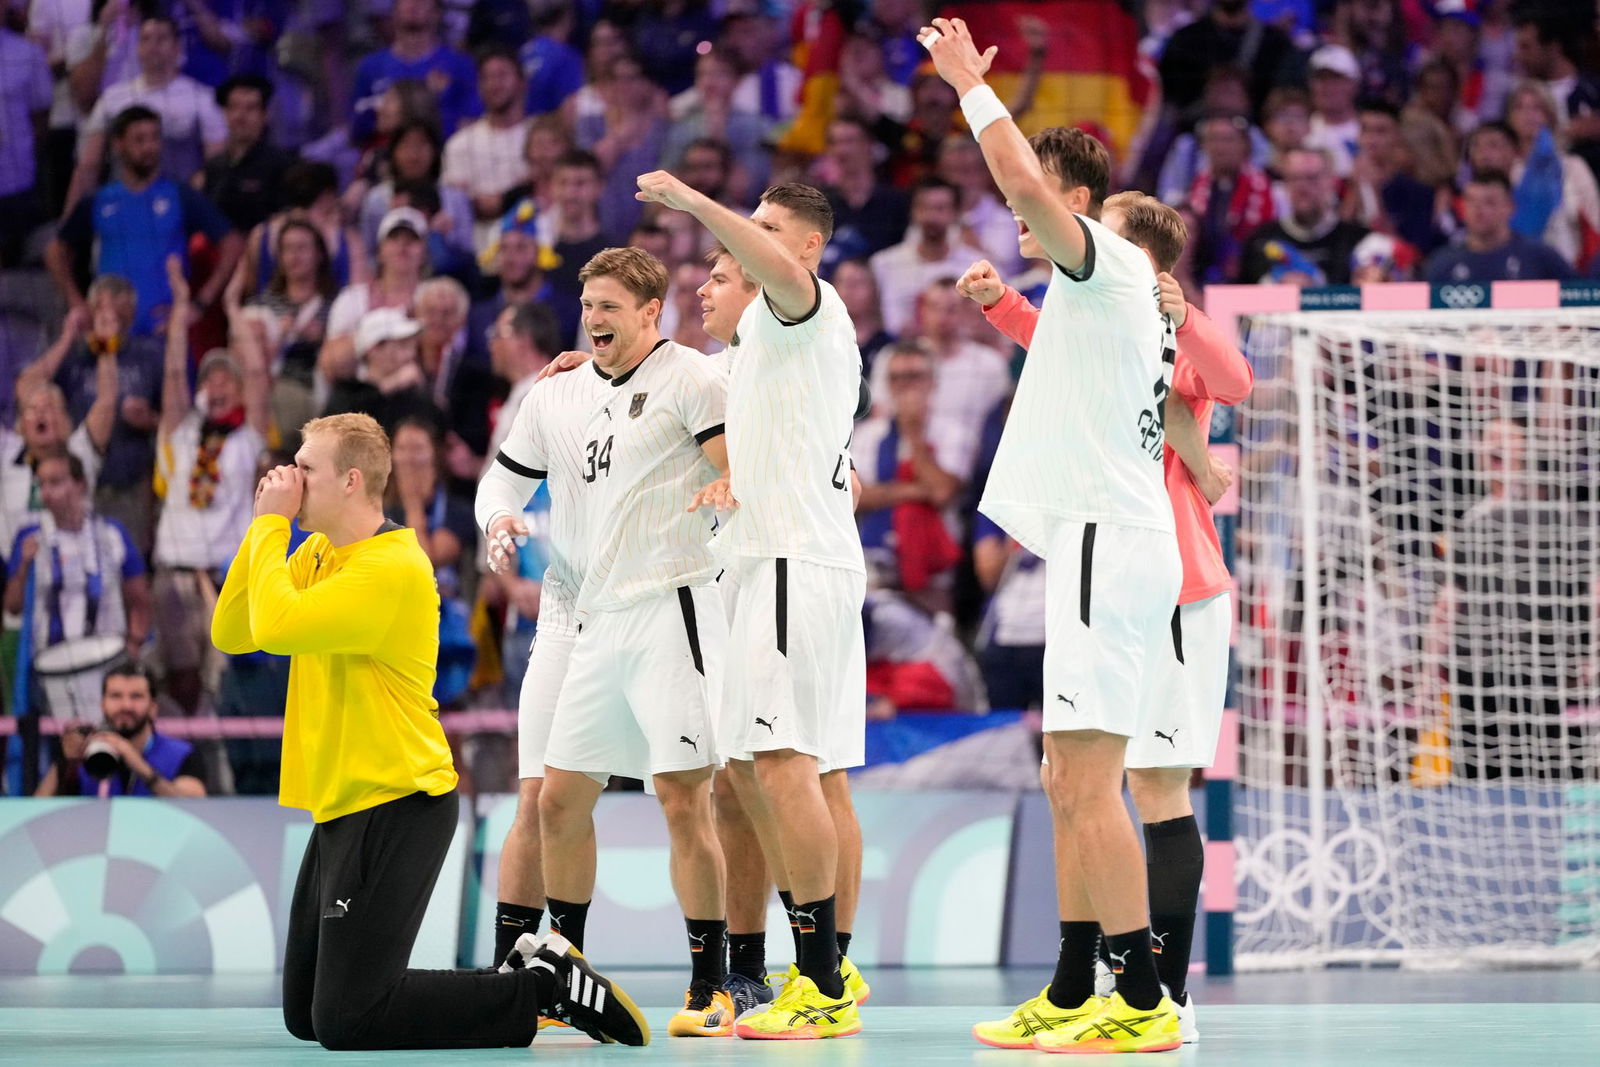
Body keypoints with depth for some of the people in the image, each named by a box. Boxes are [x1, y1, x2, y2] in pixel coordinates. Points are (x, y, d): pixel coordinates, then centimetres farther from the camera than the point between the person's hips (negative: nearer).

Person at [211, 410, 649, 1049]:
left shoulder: (391, 568, -18)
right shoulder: (318, 554, 11)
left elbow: (275, 626, -29)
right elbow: (230, 633, 8)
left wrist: (270, 527, -16)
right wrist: (265, 527, -1)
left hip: (396, 810, -10)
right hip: (342, 807, 10)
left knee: (344, 1021, -14)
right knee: (303, 1016, 11)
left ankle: (542, 988, -3)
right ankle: (528, 972, 15)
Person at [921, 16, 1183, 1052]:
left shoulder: (1112, 263, -8)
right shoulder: (1107, 292, 20)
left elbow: (1027, 185, -24)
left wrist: (972, 83, -14)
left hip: (1109, 541, -11)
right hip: (1105, 541, 11)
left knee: (1089, 780, -14)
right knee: (1070, 782, 13)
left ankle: (1143, 1000, -16)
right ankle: (1075, 994, 17)